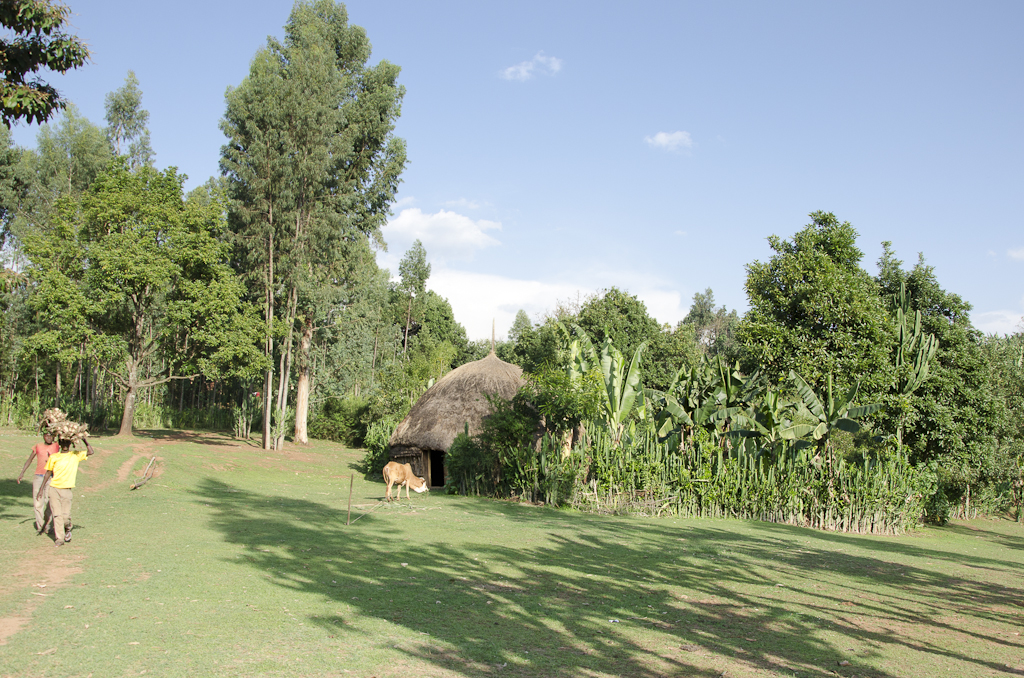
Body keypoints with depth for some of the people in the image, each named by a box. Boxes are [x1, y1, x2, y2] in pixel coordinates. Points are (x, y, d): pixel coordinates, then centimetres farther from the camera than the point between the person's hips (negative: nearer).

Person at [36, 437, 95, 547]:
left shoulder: (76, 455, 5)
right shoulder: (54, 457, 5)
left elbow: (91, 452, -4)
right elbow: (48, 473, 11)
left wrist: (84, 439, -5)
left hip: (66, 489, 0)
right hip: (54, 488, 1)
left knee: (66, 515, -5)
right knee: (56, 514, -4)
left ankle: (67, 530, 25)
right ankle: (59, 538, 3)